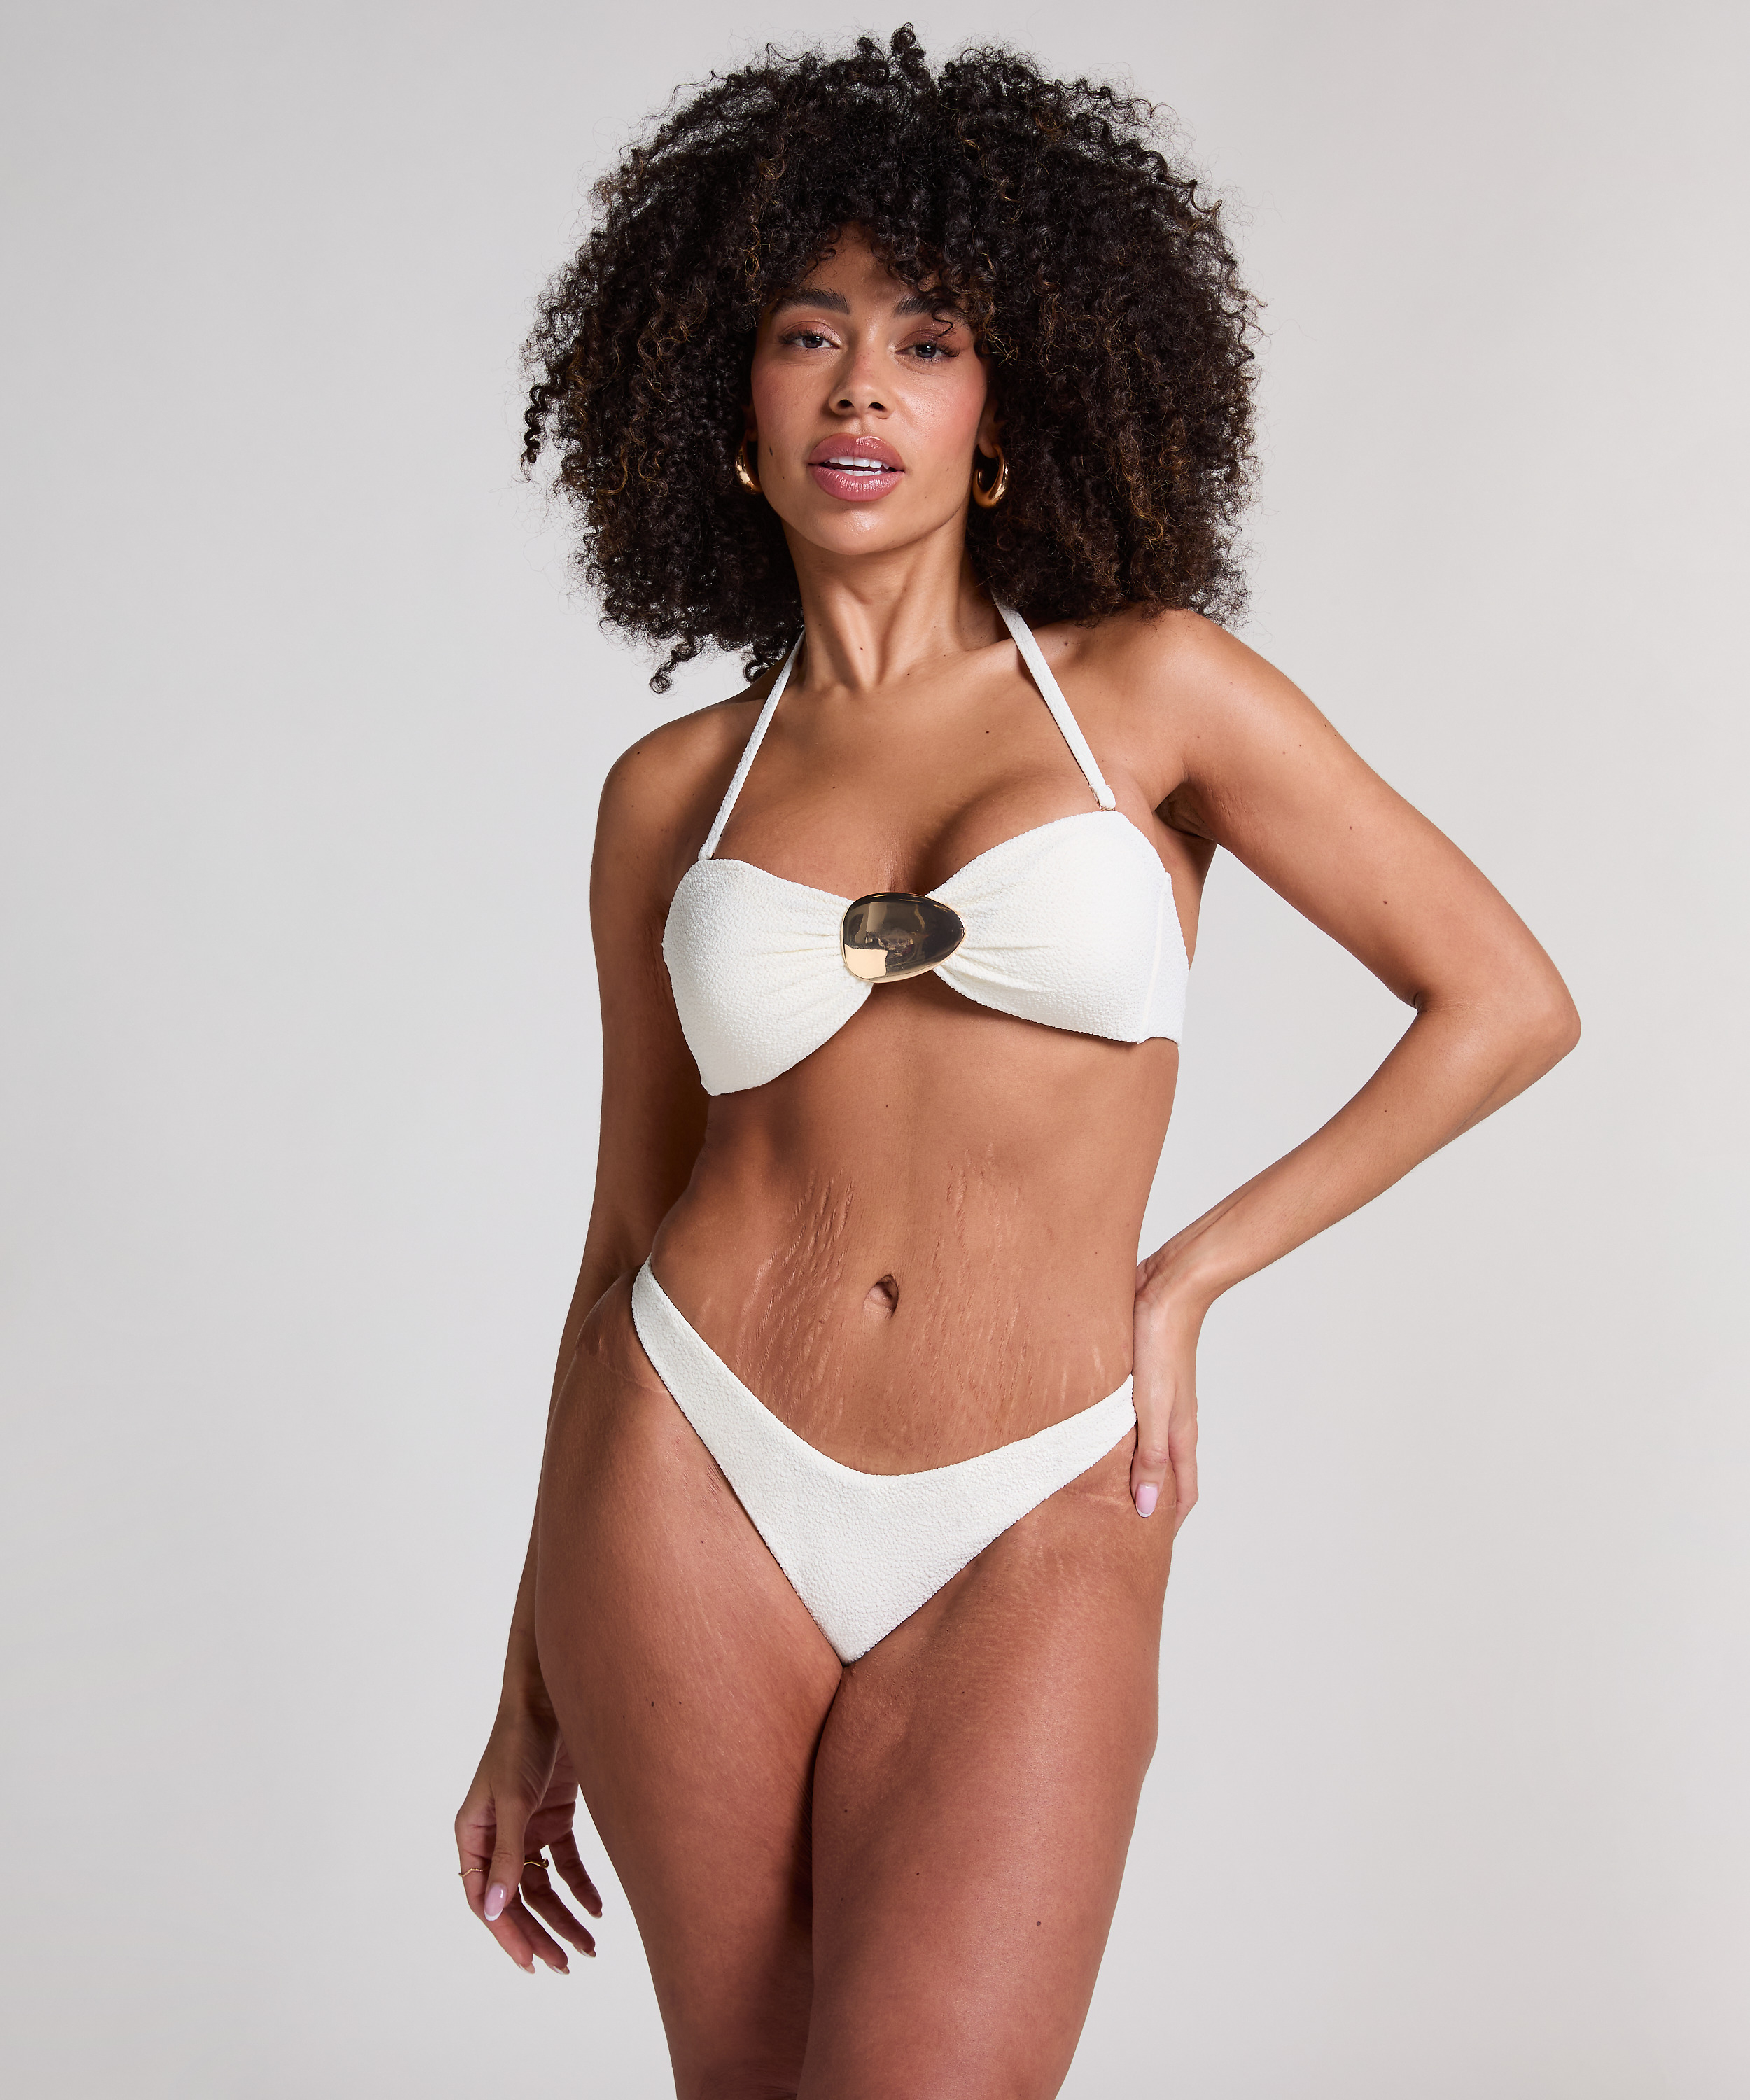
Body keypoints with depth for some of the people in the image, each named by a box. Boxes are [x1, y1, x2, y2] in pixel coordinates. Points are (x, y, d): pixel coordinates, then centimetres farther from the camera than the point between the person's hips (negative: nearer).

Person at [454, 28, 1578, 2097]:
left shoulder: (1152, 684, 1)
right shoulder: (674, 790, 7)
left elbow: (1507, 1002, 2)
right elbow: (629, 1227, 12)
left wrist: (1185, 1275, 1)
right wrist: (531, 1689, 14)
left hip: (1029, 1544, -2)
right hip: (694, 1486, 2)